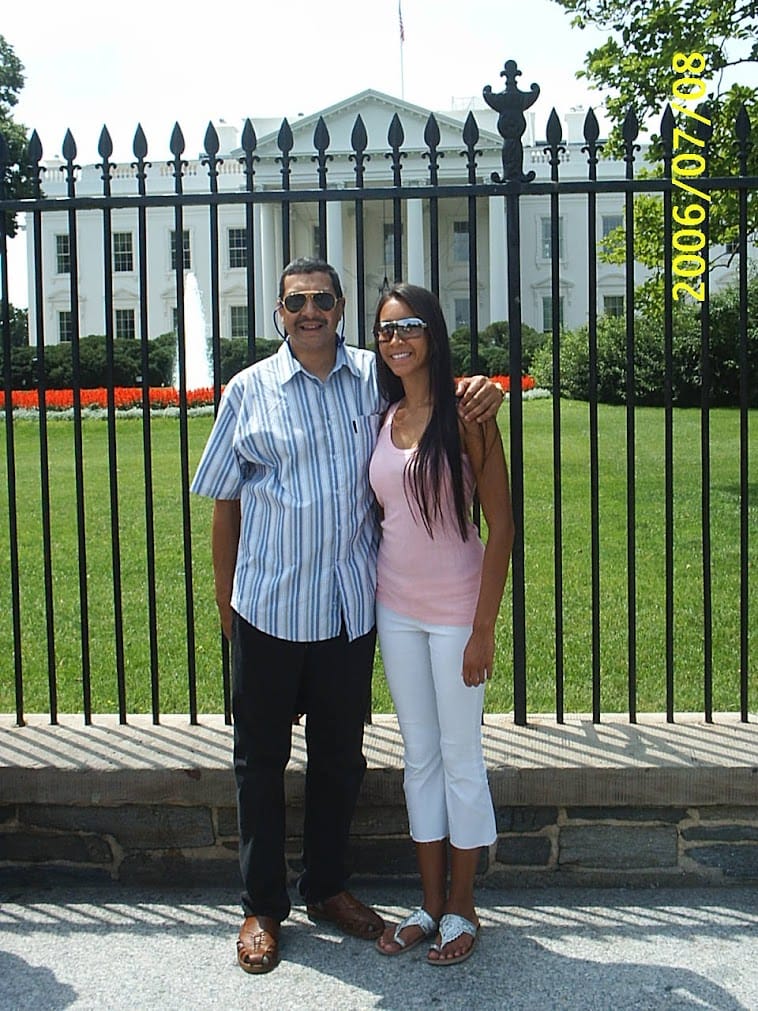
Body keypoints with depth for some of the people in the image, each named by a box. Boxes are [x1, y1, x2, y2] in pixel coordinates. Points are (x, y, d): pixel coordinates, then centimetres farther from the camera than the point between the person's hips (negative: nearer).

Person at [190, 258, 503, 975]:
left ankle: (327, 888, 34)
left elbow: (435, 377, 17)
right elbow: (223, 503, 3)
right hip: (267, 607, -2)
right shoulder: (249, 391, -1)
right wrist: (225, 599, 4)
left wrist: (483, 387, -8)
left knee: (339, 756, 15)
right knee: (261, 757, 9)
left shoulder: (374, 379, 2)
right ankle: (262, 905, 25)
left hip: (351, 605, 2)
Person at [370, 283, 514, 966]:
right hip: (396, 608, 6)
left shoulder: (465, 413, -12)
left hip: (456, 609, -6)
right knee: (419, 757, 13)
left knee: (460, 759, 6)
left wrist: (484, 628, -15)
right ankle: (430, 903, 26)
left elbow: (501, 523, -13)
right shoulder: (385, 417, 6)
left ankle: (461, 908, 22)